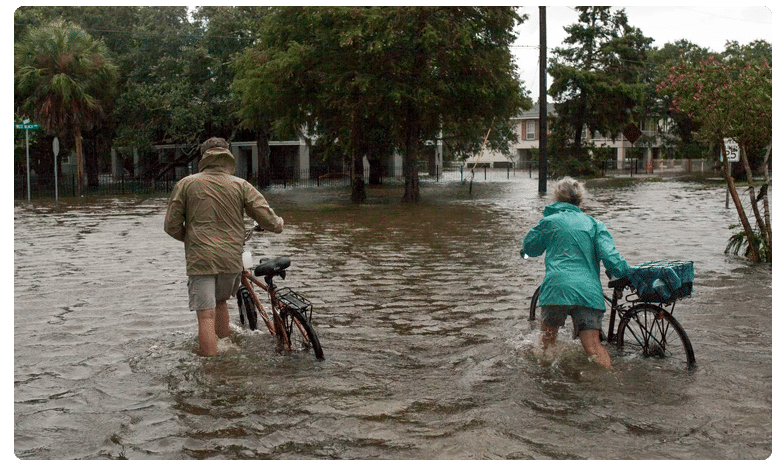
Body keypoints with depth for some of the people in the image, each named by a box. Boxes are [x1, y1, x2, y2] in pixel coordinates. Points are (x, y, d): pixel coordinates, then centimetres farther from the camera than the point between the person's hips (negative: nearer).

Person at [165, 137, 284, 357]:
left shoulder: (186, 184, 0)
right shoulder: (241, 185, 1)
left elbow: (172, 226, 1)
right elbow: (268, 219, -1)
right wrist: (279, 224, 22)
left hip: (200, 259, -3)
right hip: (232, 259, 3)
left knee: (206, 316, -3)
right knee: (220, 302, 27)